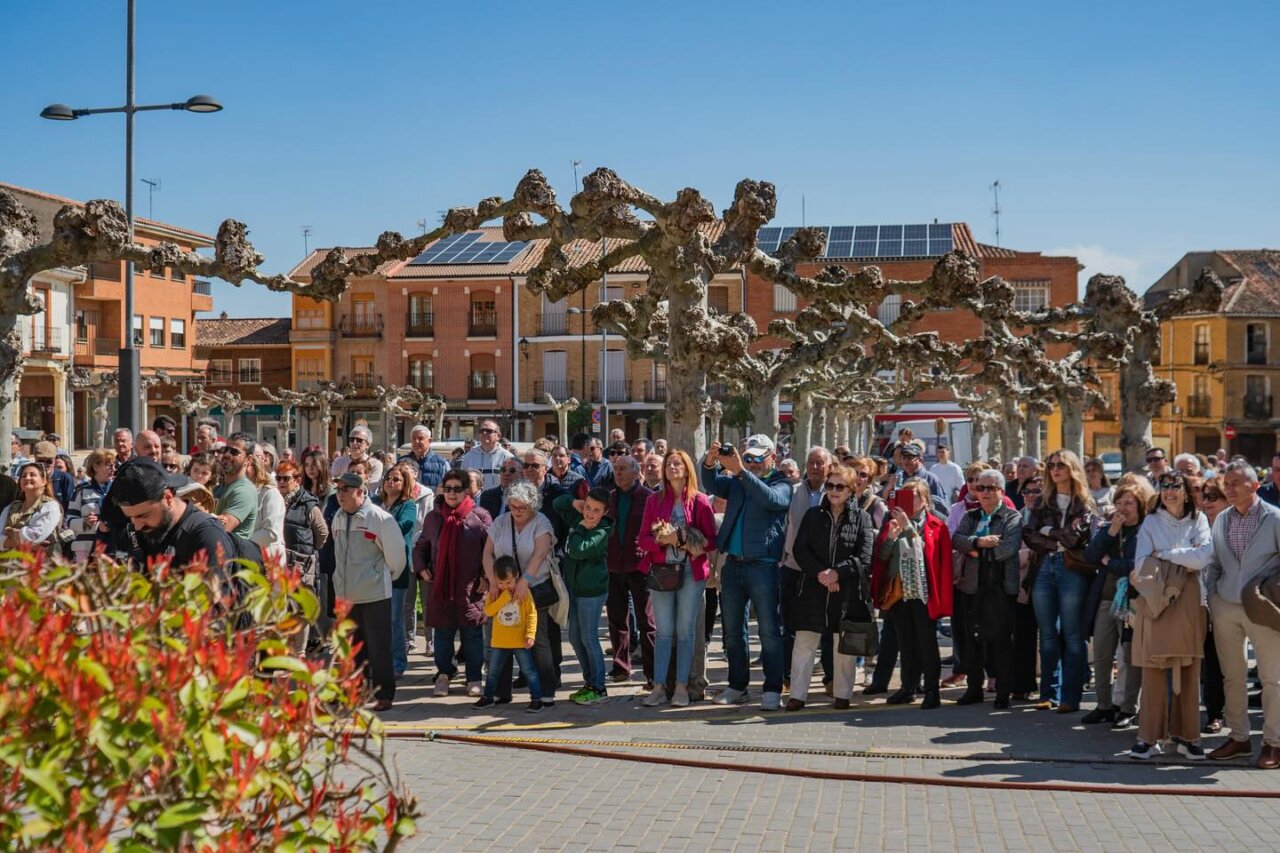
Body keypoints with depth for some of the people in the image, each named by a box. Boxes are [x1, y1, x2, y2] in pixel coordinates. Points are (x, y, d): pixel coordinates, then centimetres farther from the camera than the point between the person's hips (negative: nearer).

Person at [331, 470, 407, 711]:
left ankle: (384, 695, 6)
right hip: (345, 594, 7)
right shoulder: (338, 519, 8)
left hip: (374, 594, -7)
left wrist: (387, 576, 4)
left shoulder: (379, 518, -14)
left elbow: (396, 553, -8)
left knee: (379, 647, -1)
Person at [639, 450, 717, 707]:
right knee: (663, 631, 3)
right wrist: (664, 539, -15)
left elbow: (711, 540, 0)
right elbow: (643, 539, 3)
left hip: (691, 571, -1)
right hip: (660, 571, 2)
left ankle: (682, 686, 9)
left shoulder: (700, 501, 1)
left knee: (686, 630, 3)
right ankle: (659, 686, 6)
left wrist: (687, 540, -16)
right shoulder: (655, 501, 7)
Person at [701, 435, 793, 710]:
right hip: (732, 563, 6)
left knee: (769, 630, -3)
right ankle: (737, 686, 21)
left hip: (763, 566, -6)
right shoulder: (737, 481, 16)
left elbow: (770, 498, -20)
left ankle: (772, 690, 2)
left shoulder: (781, 484, 1)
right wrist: (710, 463, -19)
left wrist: (741, 471, -28)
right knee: (733, 630, 11)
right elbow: (711, 486, 1)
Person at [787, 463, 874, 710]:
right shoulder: (813, 515, 8)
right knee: (804, 642, 0)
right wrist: (819, 572, -14)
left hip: (848, 591, -1)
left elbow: (864, 557, -6)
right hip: (813, 590, 1)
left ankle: (842, 694, 18)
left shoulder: (861, 518, 3)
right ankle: (797, 694, 5)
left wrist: (837, 572, -17)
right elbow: (799, 549, 0)